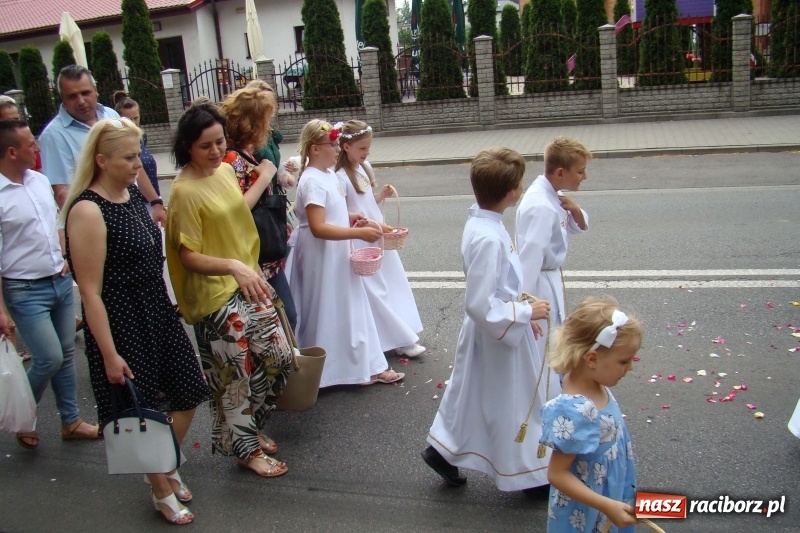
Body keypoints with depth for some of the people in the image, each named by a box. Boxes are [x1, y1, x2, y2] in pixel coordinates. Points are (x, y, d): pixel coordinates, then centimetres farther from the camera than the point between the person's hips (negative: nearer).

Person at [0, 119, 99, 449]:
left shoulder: (40, 181, 4)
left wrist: (61, 258, 10)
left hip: (61, 282, 7)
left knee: (66, 354, 13)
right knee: (50, 358, -8)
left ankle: (71, 422, 26)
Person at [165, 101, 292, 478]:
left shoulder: (226, 171, 5)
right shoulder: (184, 191, -18)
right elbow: (188, 256, -21)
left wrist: (264, 179, 21)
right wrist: (233, 267, -33)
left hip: (249, 285, 8)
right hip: (215, 296, -8)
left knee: (279, 357, 12)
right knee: (238, 372, 3)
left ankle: (251, 428, 35)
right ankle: (247, 449, 25)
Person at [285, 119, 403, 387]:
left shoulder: (329, 174, 8)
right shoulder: (312, 181, -21)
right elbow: (318, 228, -28)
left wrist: (349, 217, 7)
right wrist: (359, 233, -30)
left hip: (338, 256, 10)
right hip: (322, 259, -10)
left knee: (349, 310, 15)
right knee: (327, 313, 3)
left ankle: (366, 365, 27)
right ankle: (325, 372, 19)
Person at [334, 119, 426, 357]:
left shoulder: (365, 168, 8)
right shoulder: (340, 177, -16)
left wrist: (382, 195, -1)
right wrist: (370, 224, -24)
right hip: (360, 243, -8)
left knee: (393, 285, 11)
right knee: (375, 291, -1)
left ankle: (402, 335, 22)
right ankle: (400, 339, 9)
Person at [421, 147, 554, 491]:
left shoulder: (483, 223, -2)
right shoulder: (488, 238, -32)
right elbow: (481, 306, -30)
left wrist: (523, 314, 13)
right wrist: (526, 312, -19)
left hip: (493, 331, 9)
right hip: (498, 336, -9)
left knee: (472, 393, 24)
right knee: (509, 403, 11)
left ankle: (443, 448, 40)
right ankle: (524, 473, 32)